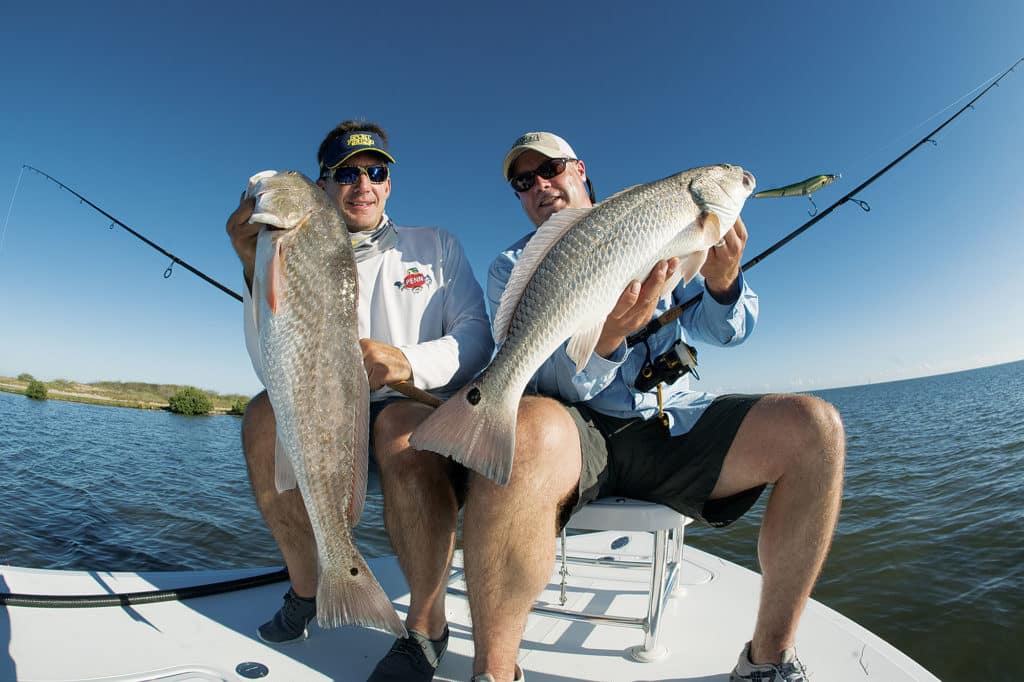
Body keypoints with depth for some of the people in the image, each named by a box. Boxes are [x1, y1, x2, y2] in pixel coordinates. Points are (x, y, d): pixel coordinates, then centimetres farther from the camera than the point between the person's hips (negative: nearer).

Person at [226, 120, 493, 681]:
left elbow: (478, 336, -4)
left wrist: (408, 362, -22)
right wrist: (258, 270, -16)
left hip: (432, 410, -2)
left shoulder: (434, 246, 8)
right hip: (337, 423, 3)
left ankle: (427, 625, -14)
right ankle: (309, 589, 0)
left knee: (397, 422, -33)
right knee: (266, 413, -21)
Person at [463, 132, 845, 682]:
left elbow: (726, 331, 11)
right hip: (576, 427, -3)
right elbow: (548, 381, -7)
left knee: (814, 426, -17)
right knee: (528, 430, -38)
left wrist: (721, 280, -12)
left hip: (673, 423, 4)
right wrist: (605, 338, -28)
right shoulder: (511, 268, 8)